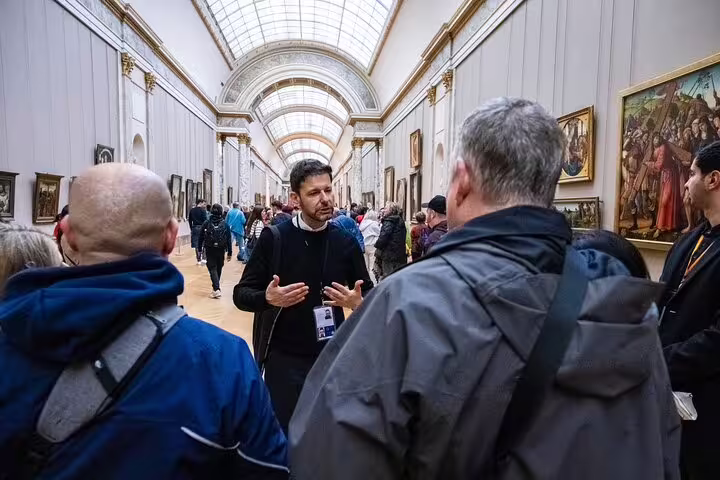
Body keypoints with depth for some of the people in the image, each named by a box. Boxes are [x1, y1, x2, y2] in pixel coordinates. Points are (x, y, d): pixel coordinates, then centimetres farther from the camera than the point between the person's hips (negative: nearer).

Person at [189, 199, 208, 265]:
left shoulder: (192, 210, 10)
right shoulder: (203, 210, -8)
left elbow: (190, 220, 12)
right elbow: (205, 220, -13)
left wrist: (191, 229, 18)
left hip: (194, 228, 5)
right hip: (201, 228, -5)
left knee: (196, 245, 7)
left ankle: (199, 260, 10)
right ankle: (203, 258, -7)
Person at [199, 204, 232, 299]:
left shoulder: (206, 223, -3)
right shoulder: (225, 224, -3)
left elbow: (201, 237, 0)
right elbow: (229, 239, -4)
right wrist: (229, 252, 1)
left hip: (210, 250, -1)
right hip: (221, 250, 1)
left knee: (212, 269, -2)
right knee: (219, 269, 17)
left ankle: (216, 289, -17)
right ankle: (216, 287, 31)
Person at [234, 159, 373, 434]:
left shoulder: (345, 242, -2)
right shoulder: (274, 238, -9)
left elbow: (370, 295, 5)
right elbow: (241, 294, -6)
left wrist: (358, 303, -17)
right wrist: (268, 298, -26)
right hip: (284, 358, -2)